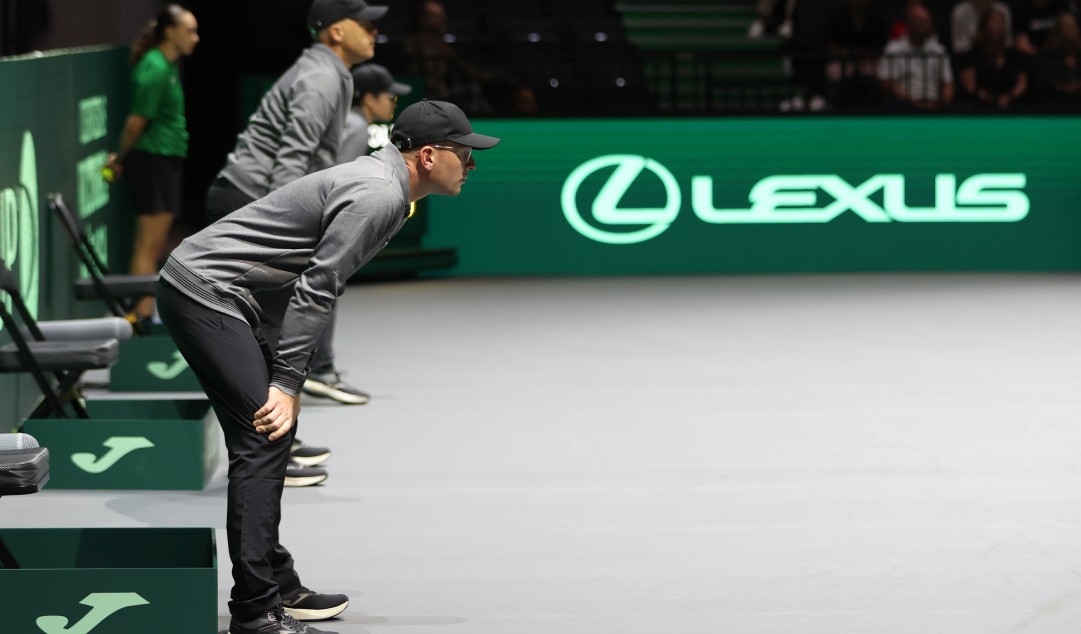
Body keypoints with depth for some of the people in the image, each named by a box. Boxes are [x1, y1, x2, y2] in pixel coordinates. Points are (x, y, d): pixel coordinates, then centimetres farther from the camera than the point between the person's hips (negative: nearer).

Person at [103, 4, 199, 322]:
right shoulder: (155, 70, -18)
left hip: (167, 161, 10)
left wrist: (120, 159, 12)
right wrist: (120, 160, -5)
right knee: (149, 245, -7)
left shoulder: (168, 66, 14)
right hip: (153, 161, -10)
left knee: (156, 246, 13)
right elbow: (137, 121, -17)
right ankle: (142, 315, -5)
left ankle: (147, 312, 18)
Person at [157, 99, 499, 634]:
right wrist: (286, 383, -20)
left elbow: (313, 285, 20)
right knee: (263, 435, -15)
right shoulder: (378, 196, -16)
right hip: (205, 293, -11)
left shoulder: (379, 184, 17)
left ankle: (275, 585, 23)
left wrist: (285, 378, 16)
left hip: (209, 294, 11)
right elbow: (314, 289, -20)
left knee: (272, 433, 16)